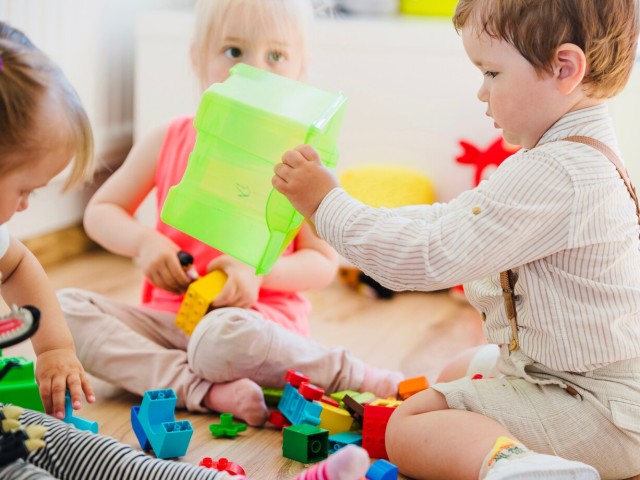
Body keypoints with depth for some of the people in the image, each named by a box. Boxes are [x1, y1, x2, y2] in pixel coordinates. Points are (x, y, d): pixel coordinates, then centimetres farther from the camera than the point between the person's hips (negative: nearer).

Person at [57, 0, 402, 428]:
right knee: (64, 308, -18)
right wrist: (144, 241, -8)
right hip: (169, 316, 5)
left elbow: (324, 261, -2)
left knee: (225, 334, -41)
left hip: (258, 316, -5)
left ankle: (345, 372, -15)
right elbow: (100, 211, 14)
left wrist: (259, 271, -22)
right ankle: (203, 389, -29)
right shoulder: (169, 142, 5)